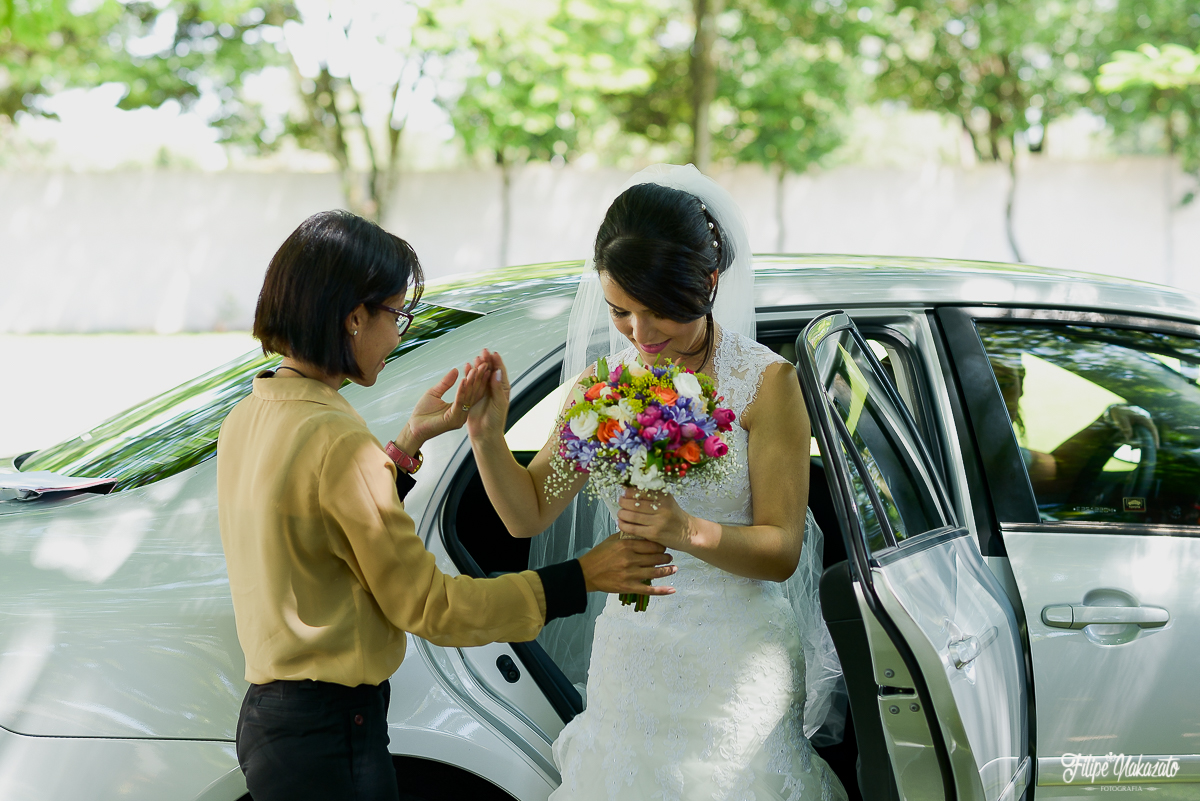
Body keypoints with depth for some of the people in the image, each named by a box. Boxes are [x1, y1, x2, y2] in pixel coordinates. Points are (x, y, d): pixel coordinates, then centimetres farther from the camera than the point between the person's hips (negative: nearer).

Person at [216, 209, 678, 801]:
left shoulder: (249, 418, 6)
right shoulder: (337, 441, -22)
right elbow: (427, 606, -16)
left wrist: (410, 440, 14)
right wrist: (581, 579, -11)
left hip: (266, 719, 9)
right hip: (329, 738, -9)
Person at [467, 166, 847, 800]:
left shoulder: (765, 381, -11)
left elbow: (782, 551, -13)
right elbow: (529, 514, 3)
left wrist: (690, 531, -30)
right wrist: (487, 435, -14)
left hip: (734, 666, -4)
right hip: (631, 651, 4)